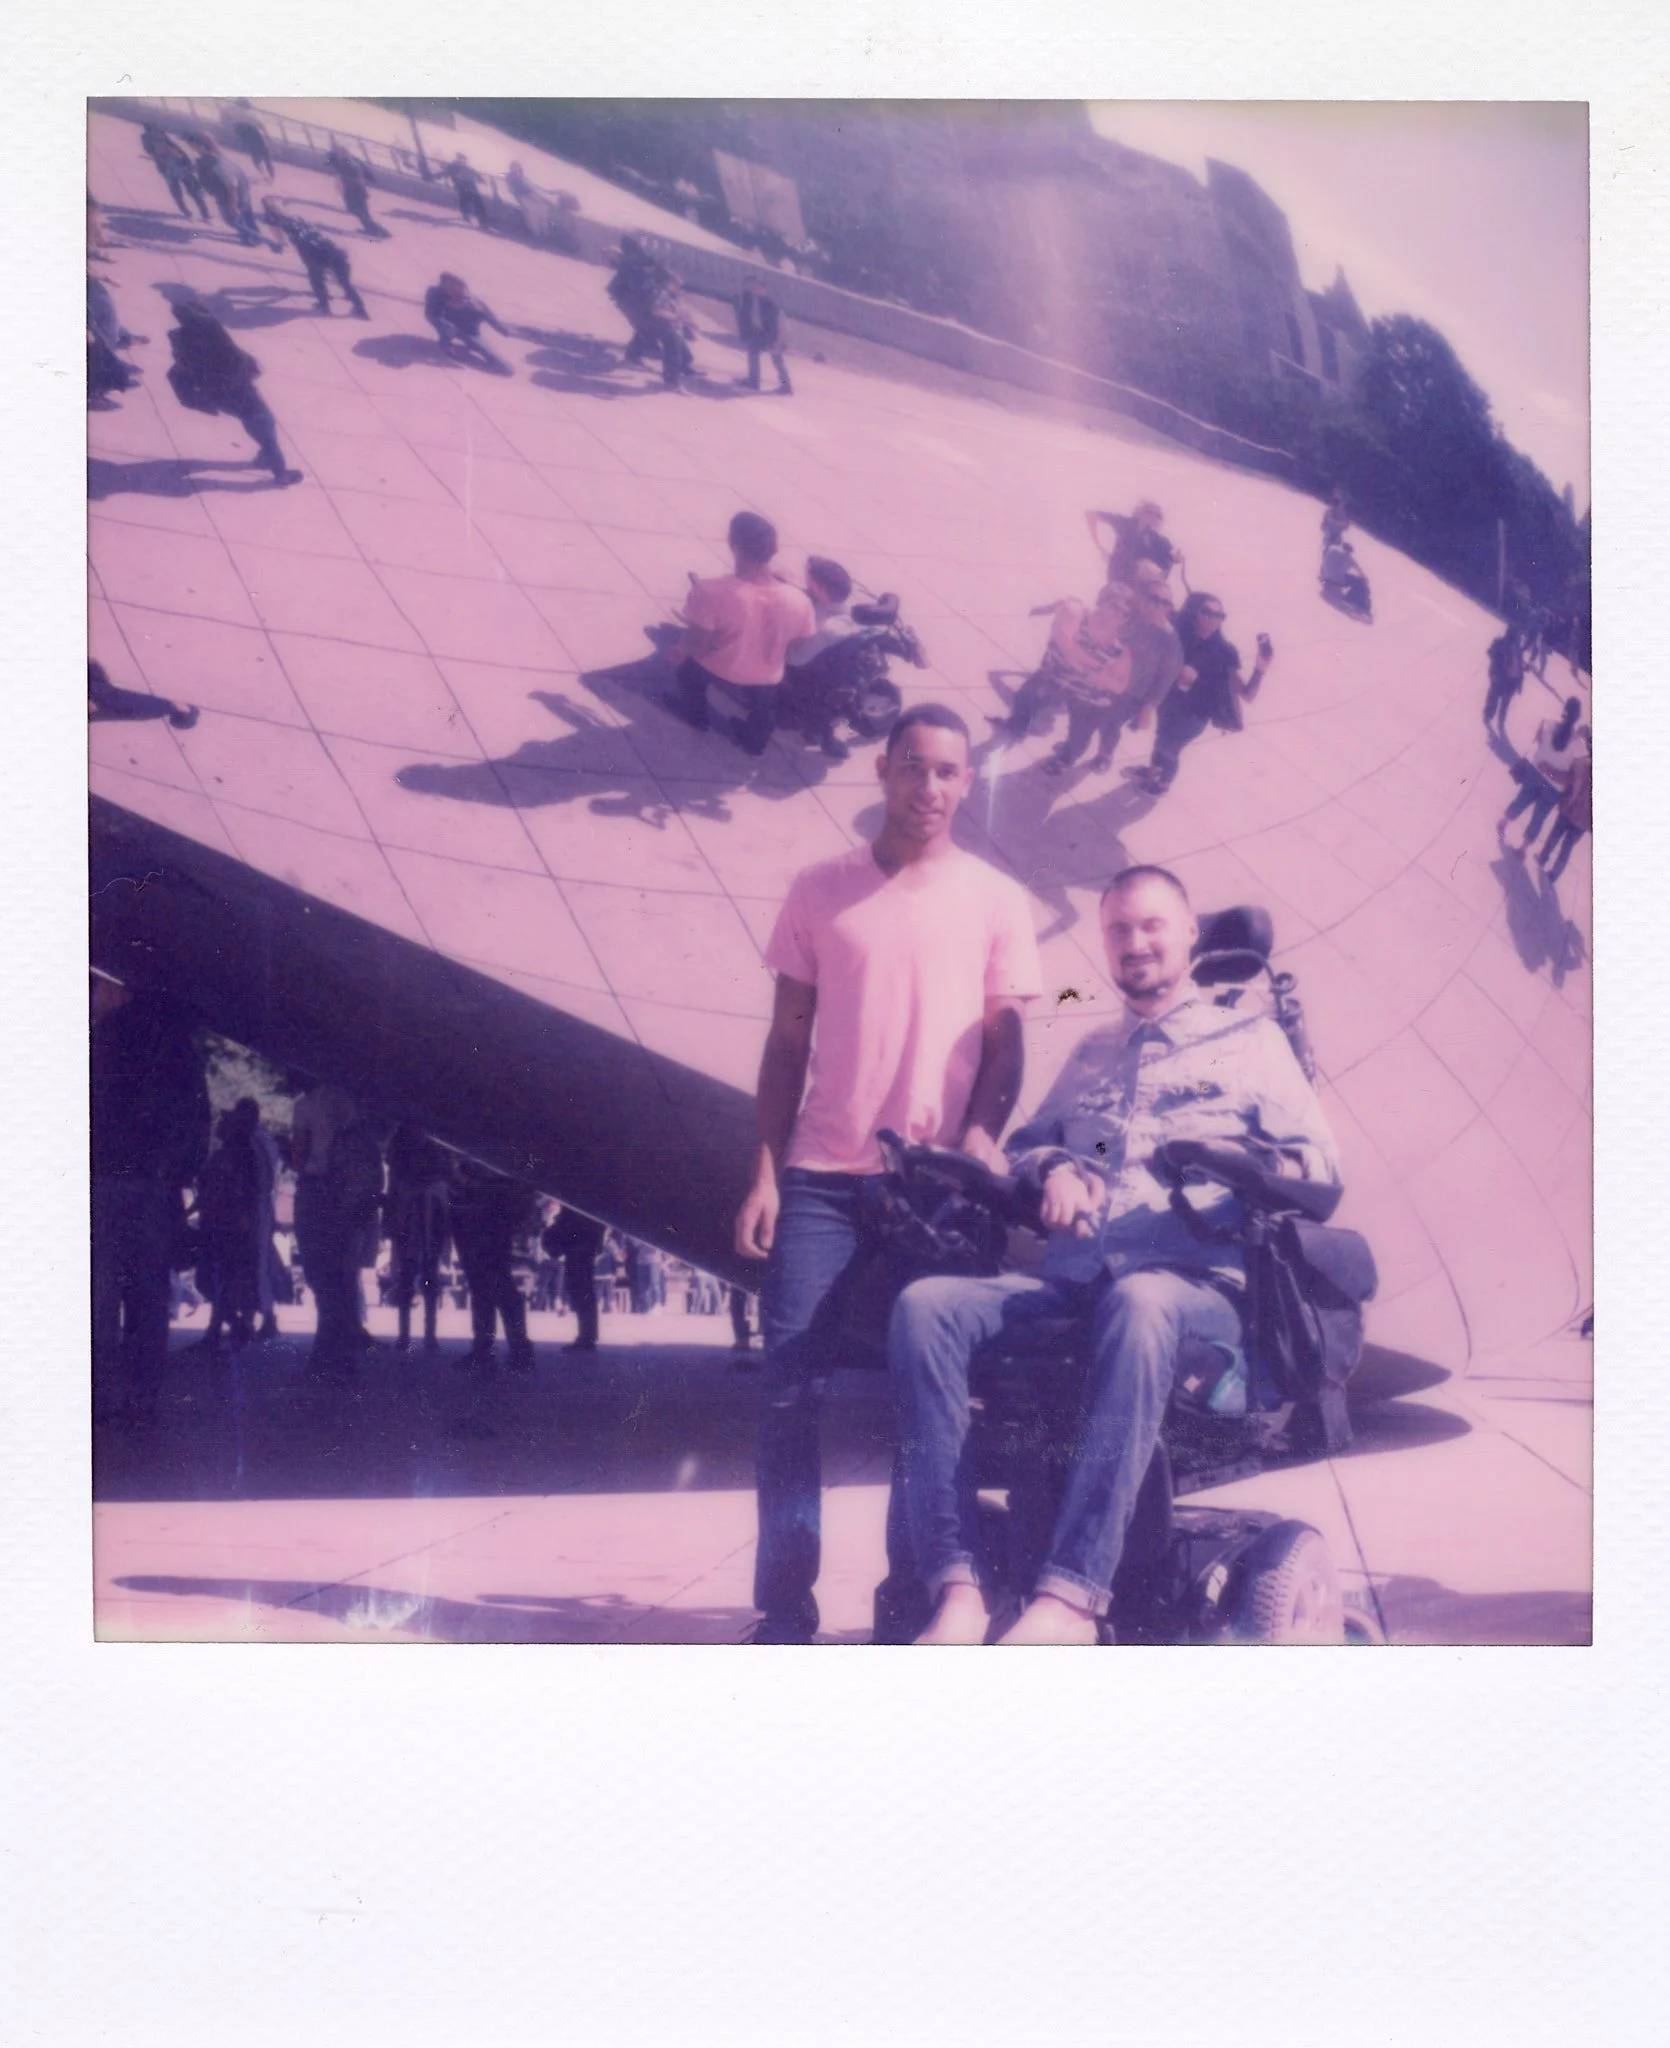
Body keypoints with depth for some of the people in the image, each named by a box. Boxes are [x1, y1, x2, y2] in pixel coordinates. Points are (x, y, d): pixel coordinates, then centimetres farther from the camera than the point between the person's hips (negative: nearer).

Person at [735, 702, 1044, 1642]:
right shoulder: (821, 891, 9)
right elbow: (788, 1040, 9)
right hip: (821, 1177, 1)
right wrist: (765, 1172, 1)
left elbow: (1005, 1046, 4)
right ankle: (785, 1609, 3)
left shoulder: (997, 901, 6)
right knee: (793, 1389, -3)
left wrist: (978, 1141, -15)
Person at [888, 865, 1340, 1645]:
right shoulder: (1091, 1053, 33)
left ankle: (1069, 1596, -48)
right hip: (1068, 1283, 5)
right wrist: (1052, 1167, 7)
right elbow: (1023, 1144, 32)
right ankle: (959, 1590, -35)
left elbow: (1320, 1167, 10)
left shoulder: (1250, 1038, 18)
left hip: (1194, 1283, -4)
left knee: (1137, 1305, -43)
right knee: (924, 1304, -26)